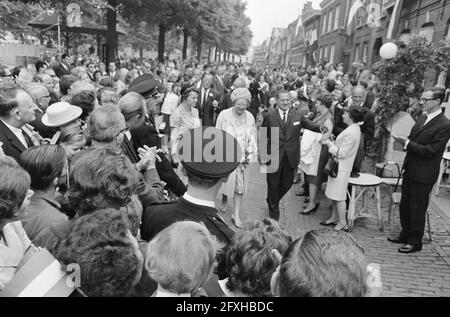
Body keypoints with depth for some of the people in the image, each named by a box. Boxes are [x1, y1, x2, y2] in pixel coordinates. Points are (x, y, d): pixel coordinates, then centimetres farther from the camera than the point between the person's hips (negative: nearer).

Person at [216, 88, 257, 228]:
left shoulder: (250, 117, -1)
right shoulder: (224, 115, -8)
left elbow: (253, 138, 5)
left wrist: (250, 156, -1)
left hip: (242, 156, 2)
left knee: (240, 185, 4)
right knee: (226, 180, 9)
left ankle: (236, 214, 14)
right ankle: (224, 198, 43)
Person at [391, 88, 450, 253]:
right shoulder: (423, 117, 7)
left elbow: (431, 150, -21)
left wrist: (407, 143, -24)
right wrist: (403, 139, -6)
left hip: (424, 174, -8)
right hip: (410, 169, 8)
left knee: (417, 208, 4)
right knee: (404, 205, 17)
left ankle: (415, 241, 20)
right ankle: (406, 234, 34)